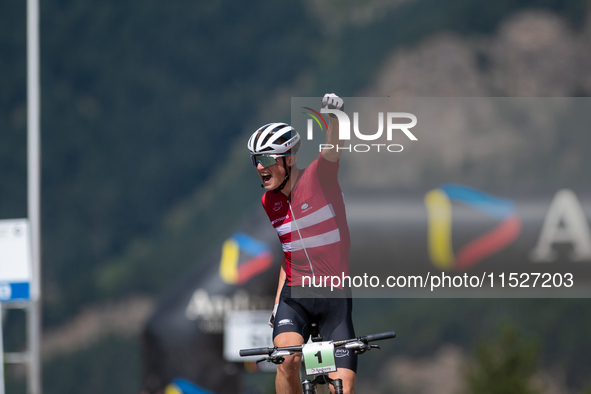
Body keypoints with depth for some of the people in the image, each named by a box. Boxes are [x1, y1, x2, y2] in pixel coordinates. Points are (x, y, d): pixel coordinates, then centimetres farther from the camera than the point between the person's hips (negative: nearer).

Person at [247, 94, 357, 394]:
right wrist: (277, 302, 14)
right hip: (295, 294, 3)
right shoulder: (269, 203, 7)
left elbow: (332, 152, -28)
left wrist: (334, 117, -48)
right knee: (287, 358, -26)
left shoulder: (317, 178, -7)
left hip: (335, 296, -3)